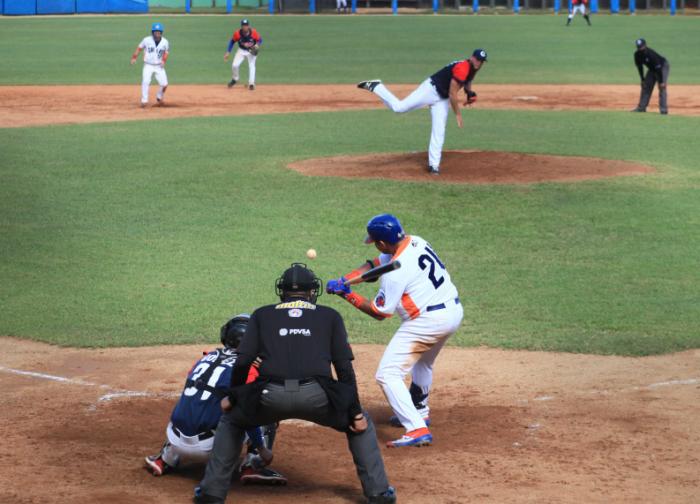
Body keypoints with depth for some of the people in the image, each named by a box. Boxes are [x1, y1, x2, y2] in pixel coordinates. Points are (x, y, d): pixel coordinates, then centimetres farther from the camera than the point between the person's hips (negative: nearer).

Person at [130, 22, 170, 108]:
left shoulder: (165, 42, -3)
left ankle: (159, 98, 24)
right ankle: (144, 101, -14)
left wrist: (164, 60, -12)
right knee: (145, 82, -21)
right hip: (148, 66, -2)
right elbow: (139, 48, -1)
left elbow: (166, 53, 6)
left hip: (159, 66, 2)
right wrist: (134, 58, -13)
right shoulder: (147, 40, -7)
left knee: (164, 84, -5)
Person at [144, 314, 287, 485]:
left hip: (176, 440, 6)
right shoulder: (247, 368, -4)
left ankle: (165, 460, 25)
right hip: (207, 447, -6)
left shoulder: (206, 358, 15)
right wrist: (262, 449, -9)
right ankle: (252, 465, -6)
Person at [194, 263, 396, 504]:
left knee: (231, 419, 31)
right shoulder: (330, 316, 21)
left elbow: (243, 361, 13)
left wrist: (232, 398, 27)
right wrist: (355, 413, 15)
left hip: (270, 395, 1)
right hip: (316, 395, -1)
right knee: (361, 423, 27)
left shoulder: (262, 315, 22)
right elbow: (345, 368, 13)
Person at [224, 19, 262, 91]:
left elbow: (260, 40, -7)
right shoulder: (237, 33, -21)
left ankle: (251, 84, -11)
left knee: (251, 66, -15)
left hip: (251, 51, -1)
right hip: (241, 51, 1)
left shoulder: (253, 32, -23)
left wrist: (257, 45, -29)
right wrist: (228, 52, -6)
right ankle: (235, 79, 19)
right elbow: (232, 41, -4)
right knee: (235, 65, -9)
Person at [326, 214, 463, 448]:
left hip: (427, 321, -10)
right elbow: (375, 264, 14)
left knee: (388, 375, -7)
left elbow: (379, 312, -10)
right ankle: (419, 412, 51)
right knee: (423, 362, 35)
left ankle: (417, 429, -19)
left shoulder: (396, 272, -20)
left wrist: (347, 294, -2)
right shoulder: (417, 242, 4)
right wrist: (344, 279, 3)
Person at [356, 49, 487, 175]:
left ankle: (434, 165, 5)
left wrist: (469, 92, 6)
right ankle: (375, 87, 8)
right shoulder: (462, 68, -26)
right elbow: (452, 93, -26)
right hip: (430, 90, -8)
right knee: (398, 107, -11)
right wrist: (458, 114, -20)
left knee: (439, 132, 1)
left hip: (442, 99, 8)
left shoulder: (473, 69, 3)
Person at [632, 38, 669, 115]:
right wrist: (642, 80, 1)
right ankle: (641, 107, 10)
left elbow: (658, 68, -33)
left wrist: (661, 82, -32)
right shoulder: (637, 54, -15)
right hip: (652, 69, 7)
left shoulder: (651, 54, -36)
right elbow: (639, 67, 0)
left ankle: (663, 109, -19)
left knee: (662, 87, -18)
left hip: (663, 66, -7)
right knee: (646, 86, 4)